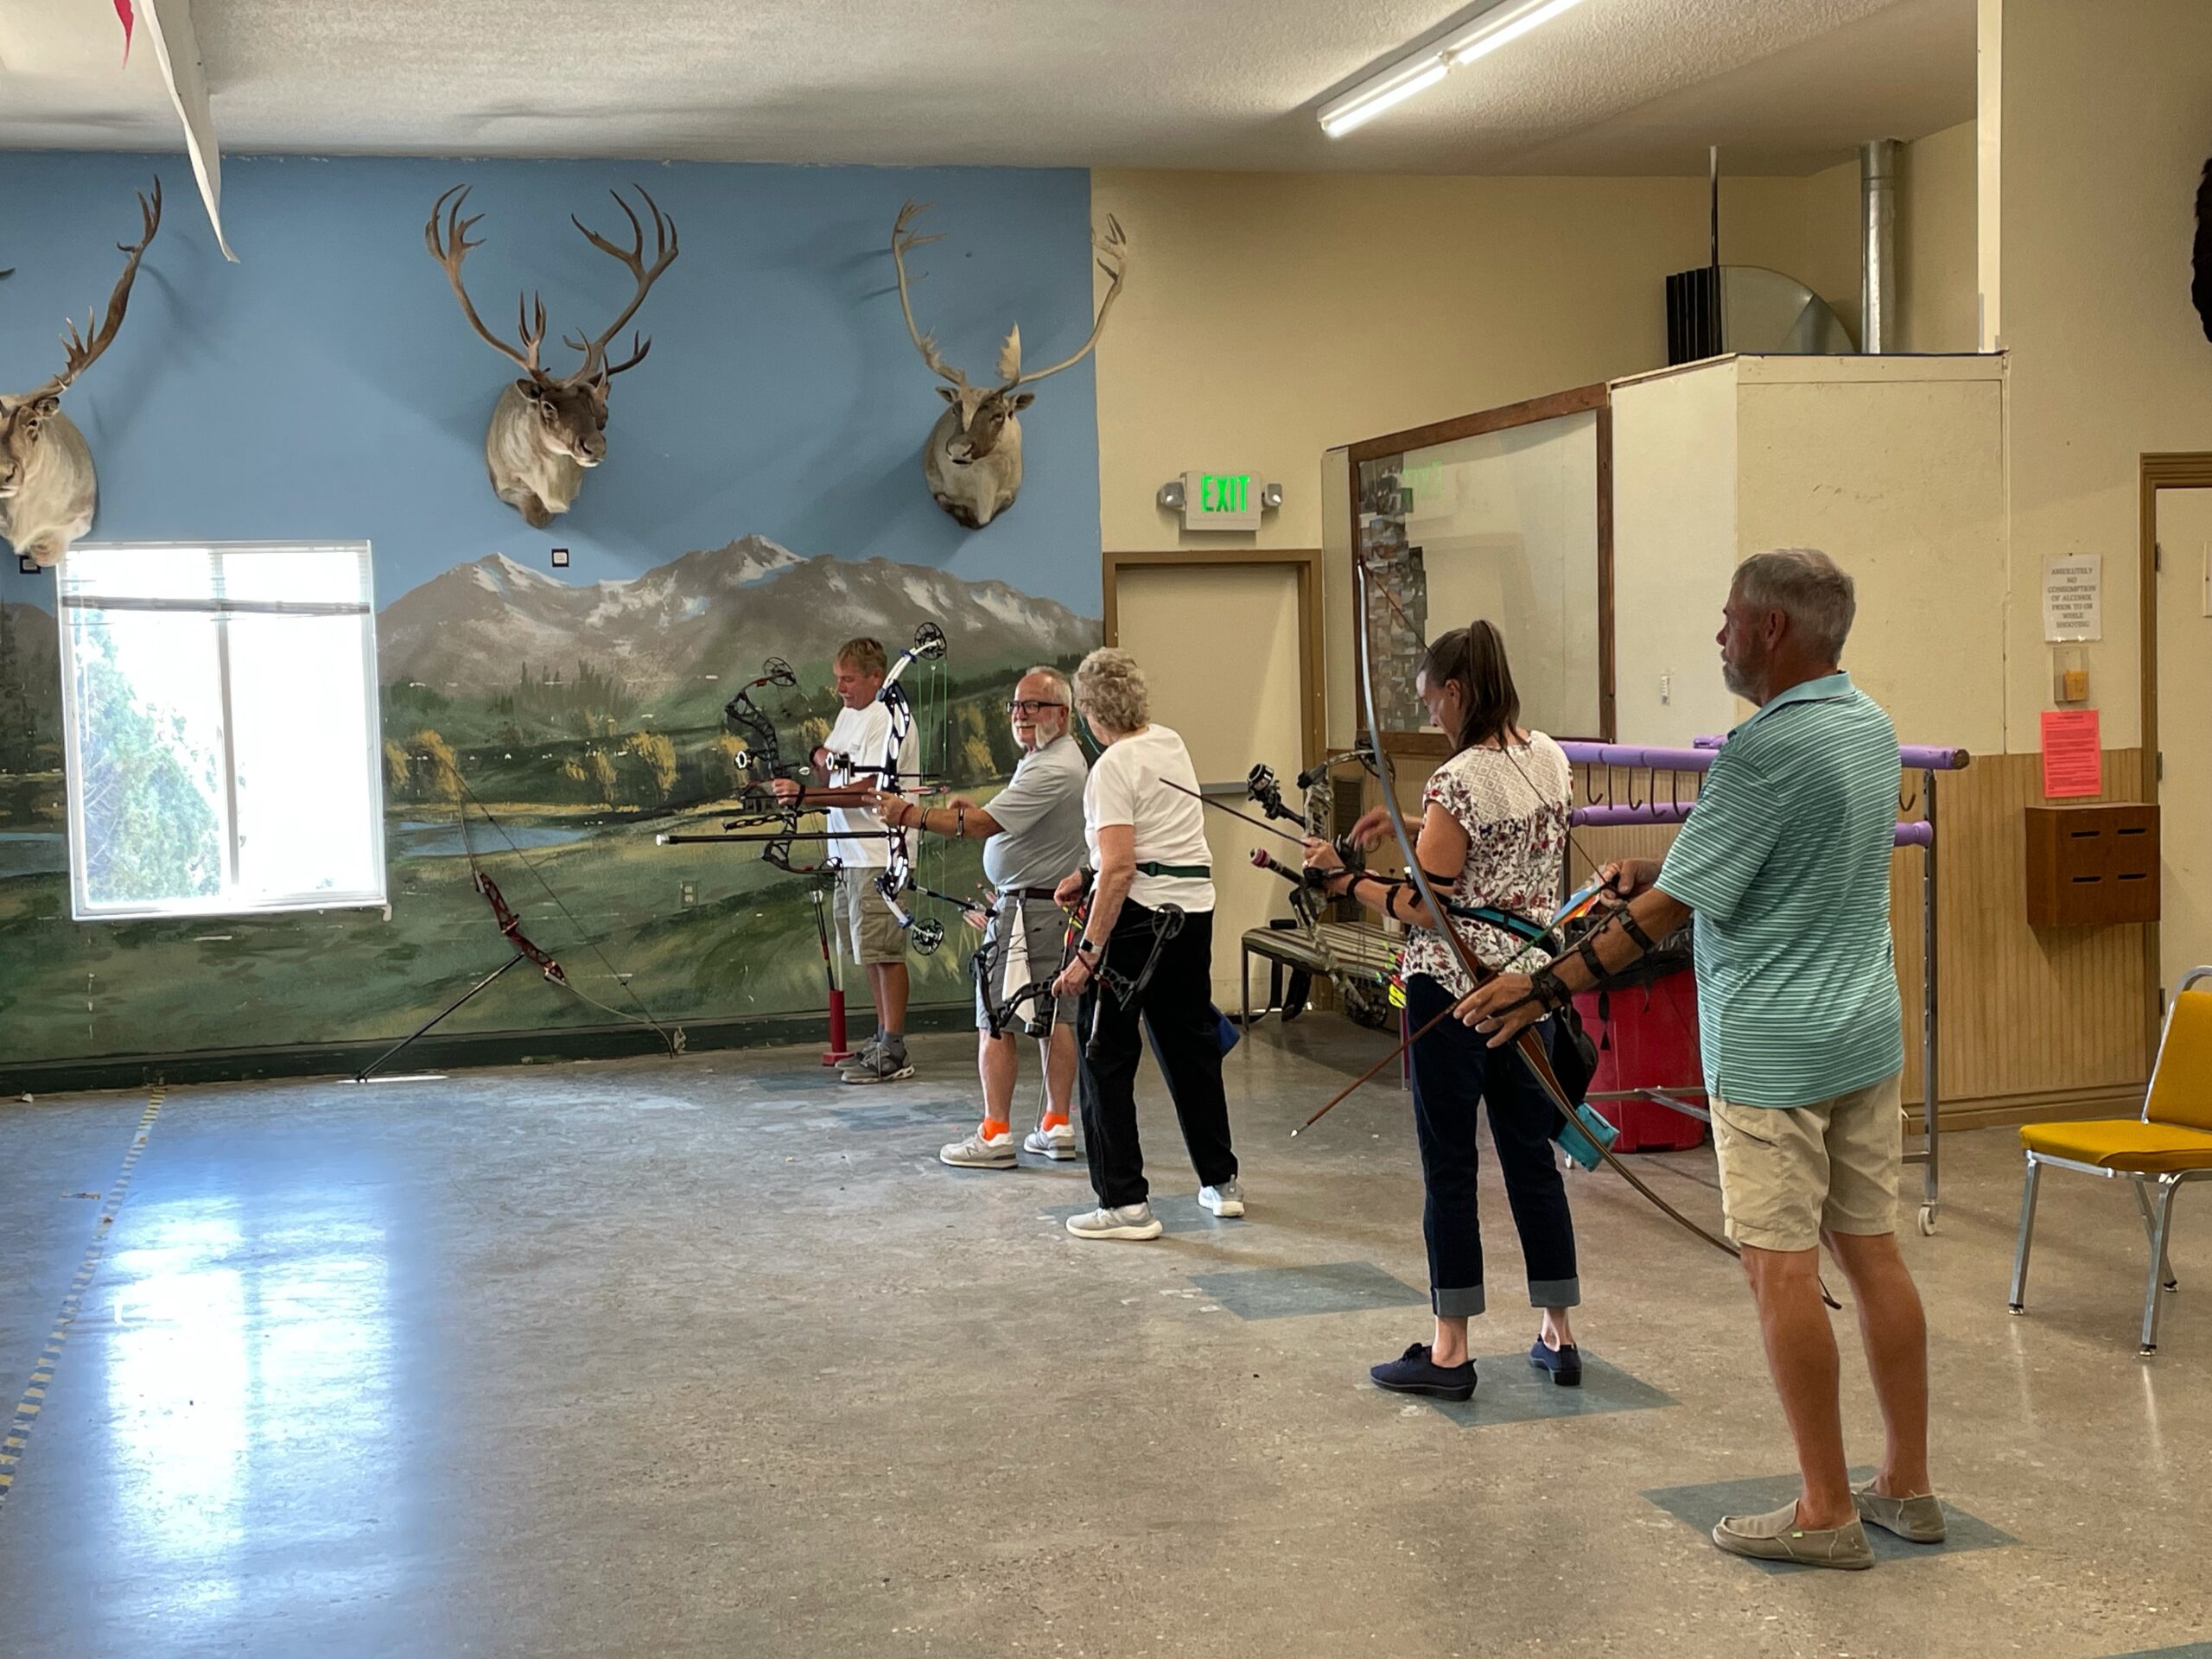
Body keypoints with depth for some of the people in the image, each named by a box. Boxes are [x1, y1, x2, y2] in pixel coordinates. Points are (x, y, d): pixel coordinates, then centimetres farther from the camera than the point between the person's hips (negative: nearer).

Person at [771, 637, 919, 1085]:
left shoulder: (889, 720, -15)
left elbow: (865, 791, -22)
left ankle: (893, 1053, -5)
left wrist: (803, 795, -27)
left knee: (884, 951, -8)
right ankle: (883, 1038, 25)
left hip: (879, 853, -10)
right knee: (869, 952, 15)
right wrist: (822, 755, 3)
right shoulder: (849, 713, 15)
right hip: (851, 851, 10)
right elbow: (827, 752, 28)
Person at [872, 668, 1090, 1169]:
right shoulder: (1066, 758, 16)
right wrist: (977, 807, 6)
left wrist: (909, 815, -24)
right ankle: (1057, 1127, 14)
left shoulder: (1051, 770, -19)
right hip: (1059, 903, 11)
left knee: (996, 1021, -6)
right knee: (1055, 1018, 10)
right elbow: (1016, 822, 23)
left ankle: (995, 1135, -6)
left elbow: (983, 825, -25)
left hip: (1026, 909, -11)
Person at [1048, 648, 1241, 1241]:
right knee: (1191, 1044, 19)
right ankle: (1221, 1181, 29)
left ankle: (1125, 1203, 2)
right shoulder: (1171, 743, 12)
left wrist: (1087, 953, -21)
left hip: (1139, 912, -8)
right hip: (1196, 906, 8)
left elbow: (1120, 868, -21)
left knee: (1107, 1055, 2)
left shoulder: (1113, 766, -13)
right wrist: (1085, 875, 33)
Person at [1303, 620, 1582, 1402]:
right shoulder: (1550, 759, 6)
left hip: (1454, 985, -7)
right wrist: (1413, 826, 17)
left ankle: (1449, 1351, 8)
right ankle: (1559, 1336, 21)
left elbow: (1426, 909, -16)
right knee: (1532, 1156, 14)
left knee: (1449, 1166, 1)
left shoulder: (1456, 782, -17)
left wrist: (1343, 878, -4)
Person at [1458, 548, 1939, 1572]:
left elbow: (1674, 907, -17)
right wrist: (1658, 873, 16)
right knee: (1869, 1248, 13)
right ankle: (1907, 1486, 20)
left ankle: (1825, 1511, 6)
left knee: (1780, 1264, -1)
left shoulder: (1766, 747, -19)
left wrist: (1549, 987, -11)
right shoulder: (1870, 727, 8)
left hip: (1773, 1046, -9)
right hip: (1867, 1030, 9)